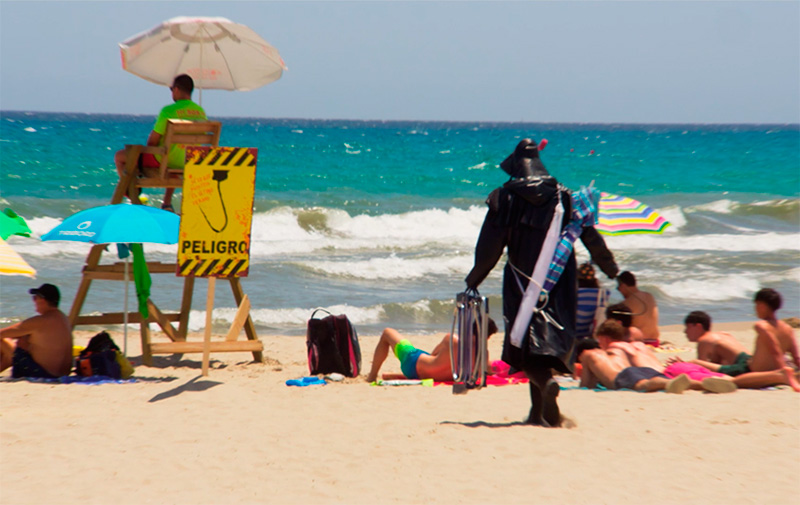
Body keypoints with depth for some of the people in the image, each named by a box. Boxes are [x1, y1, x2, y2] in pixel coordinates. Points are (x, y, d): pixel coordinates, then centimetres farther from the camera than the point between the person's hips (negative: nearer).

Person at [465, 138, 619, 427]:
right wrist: (612, 270, 19)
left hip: (522, 283, -2)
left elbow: (489, 248, -4)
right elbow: (592, 239, 6)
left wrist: (473, 281, 7)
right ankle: (540, 412, 10)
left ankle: (546, 383, -31)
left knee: (528, 344, 0)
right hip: (558, 284, 2)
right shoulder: (564, 197, 5)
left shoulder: (504, 198, -2)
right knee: (553, 337, 10)